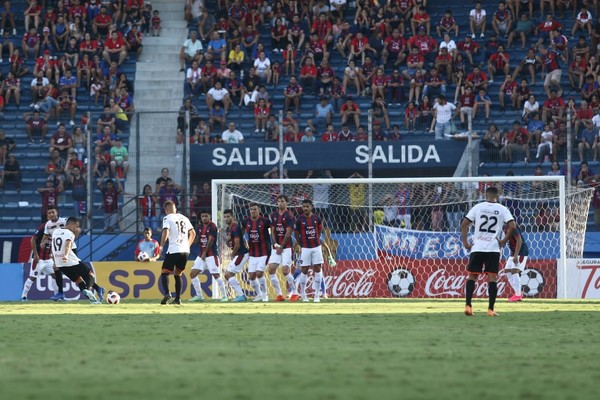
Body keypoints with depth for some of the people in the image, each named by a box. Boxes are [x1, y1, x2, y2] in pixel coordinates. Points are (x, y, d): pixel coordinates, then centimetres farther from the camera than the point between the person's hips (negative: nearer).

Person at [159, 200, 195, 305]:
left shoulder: (167, 218, -2)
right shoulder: (184, 218, 17)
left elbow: (165, 232, -16)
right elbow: (193, 233, 21)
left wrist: (162, 246, -8)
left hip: (173, 250, -6)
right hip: (185, 251, 6)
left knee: (165, 273, 3)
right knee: (178, 274, 17)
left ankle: (167, 293, -20)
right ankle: (178, 298, 9)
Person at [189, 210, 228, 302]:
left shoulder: (212, 227, -10)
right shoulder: (200, 227, 13)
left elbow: (210, 241, -15)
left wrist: (205, 253, -15)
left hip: (211, 254, -8)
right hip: (202, 254, 8)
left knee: (216, 275, -11)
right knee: (193, 273, 1)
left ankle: (224, 296, -4)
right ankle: (199, 295, 9)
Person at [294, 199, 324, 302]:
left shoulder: (317, 218, 1)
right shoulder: (299, 220, -5)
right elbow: (296, 234, 4)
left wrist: (316, 241, 9)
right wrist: (301, 245, 7)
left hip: (316, 247, 2)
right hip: (305, 248, -2)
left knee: (317, 270, 0)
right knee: (304, 271, 0)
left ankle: (317, 295, 5)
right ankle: (303, 294, 11)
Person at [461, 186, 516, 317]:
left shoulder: (478, 207, 6)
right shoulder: (502, 209, 3)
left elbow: (464, 224, 0)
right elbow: (512, 226, -9)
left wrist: (465, 242, 5)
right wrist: (503, 241, 0)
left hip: (477, 247, 1)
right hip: (493, 248, -1)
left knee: (472, 276, 9)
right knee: (492, 278, 2)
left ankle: (468, 306, 0)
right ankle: (491, 309, -3)